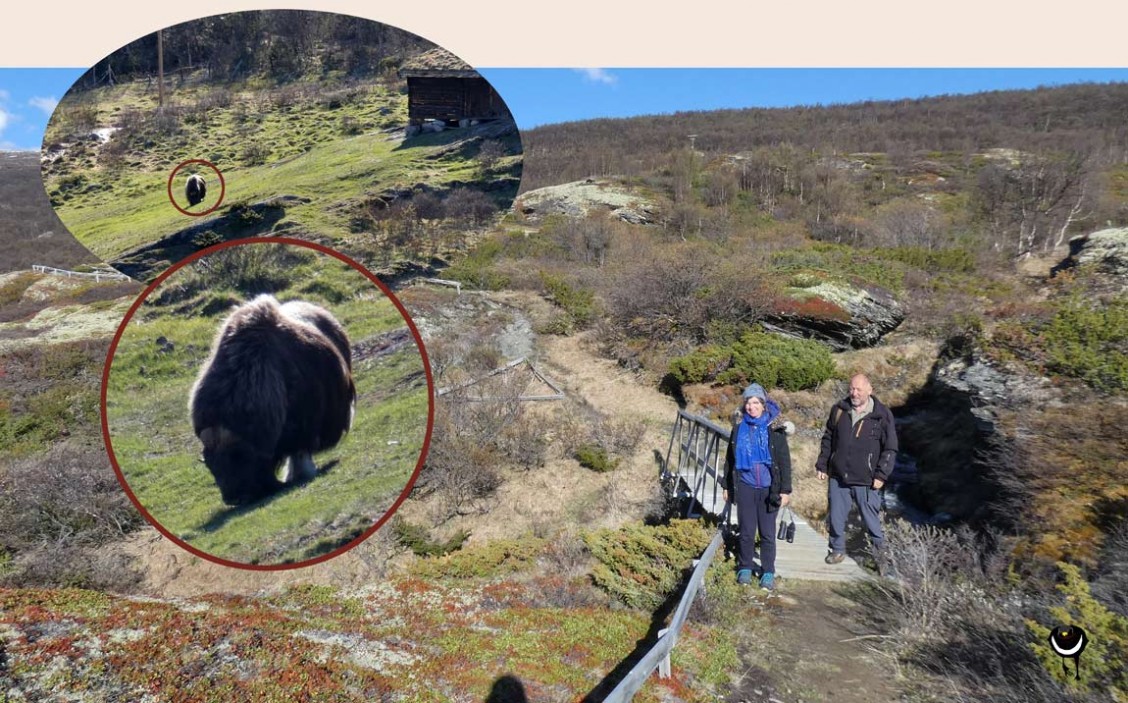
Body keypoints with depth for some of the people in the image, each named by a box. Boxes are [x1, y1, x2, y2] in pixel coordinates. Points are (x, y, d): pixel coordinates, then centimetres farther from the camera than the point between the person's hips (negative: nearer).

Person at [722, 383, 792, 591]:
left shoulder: (774, 428, -3)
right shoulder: (739, 428, 4)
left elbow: (785, 461, -1)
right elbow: (730, 459, 11)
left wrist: (785, 490, -5)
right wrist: (727, 486, 11)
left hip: (768, 488, -1)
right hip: (745, 487, 2)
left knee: (767, 533, 5)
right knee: (746, 532, 7)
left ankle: (768, 573, 18)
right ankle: (744, 568, 22)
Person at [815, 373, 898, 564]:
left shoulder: (882, 415, -6)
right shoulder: (839, 409, 3)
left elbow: (890, 448, -3)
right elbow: (828, 439, 11)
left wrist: (881, 474, -9)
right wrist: (822, 465, 9)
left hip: (866, 480, -3)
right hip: (837, 477, 3)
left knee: (871, 518, 6)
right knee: (835, 517, 10)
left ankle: (880, 551, 27)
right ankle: (838, 550, 28)